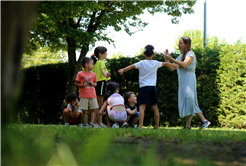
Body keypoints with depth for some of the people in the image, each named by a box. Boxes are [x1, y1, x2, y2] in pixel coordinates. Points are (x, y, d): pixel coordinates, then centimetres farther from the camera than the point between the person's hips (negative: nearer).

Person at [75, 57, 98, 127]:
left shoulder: (92, 74, 9)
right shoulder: (80, 74, -3)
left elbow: (95, 83, 18)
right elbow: (76, 83, -1)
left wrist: (94, 84, -5)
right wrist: (82, 85, -18)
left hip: (92, 95, 4)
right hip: (84, 96, -4)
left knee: (95, 110, -4)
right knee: (84, 111, 1)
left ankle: (92, 123, -1)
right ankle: (85, 124, 8)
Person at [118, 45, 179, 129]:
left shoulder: (142, 63, -2)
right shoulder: (156, 63, 9)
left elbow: (132, 66, -17)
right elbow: (165, 64, 26)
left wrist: (123, 70, -26)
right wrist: (174, 65, 44)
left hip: (144, 87, -4)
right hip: (153, 87, 4)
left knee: (142, 107, -10)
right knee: (155, 107, 12)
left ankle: (140, 126, -22)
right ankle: (157, 126, 17)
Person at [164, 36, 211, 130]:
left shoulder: (190, 54, -5)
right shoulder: (180, 56, 21)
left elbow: (184, 64, -23)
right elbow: (171, 68, 19)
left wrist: (172, 59, -26)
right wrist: (166, 59, 7)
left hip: (189, 80, -9)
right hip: (182, 81, 9)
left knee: (189, 100, -21)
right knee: (184, 102, 2)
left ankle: (204, 121, -20)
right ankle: (187, 126, -1)